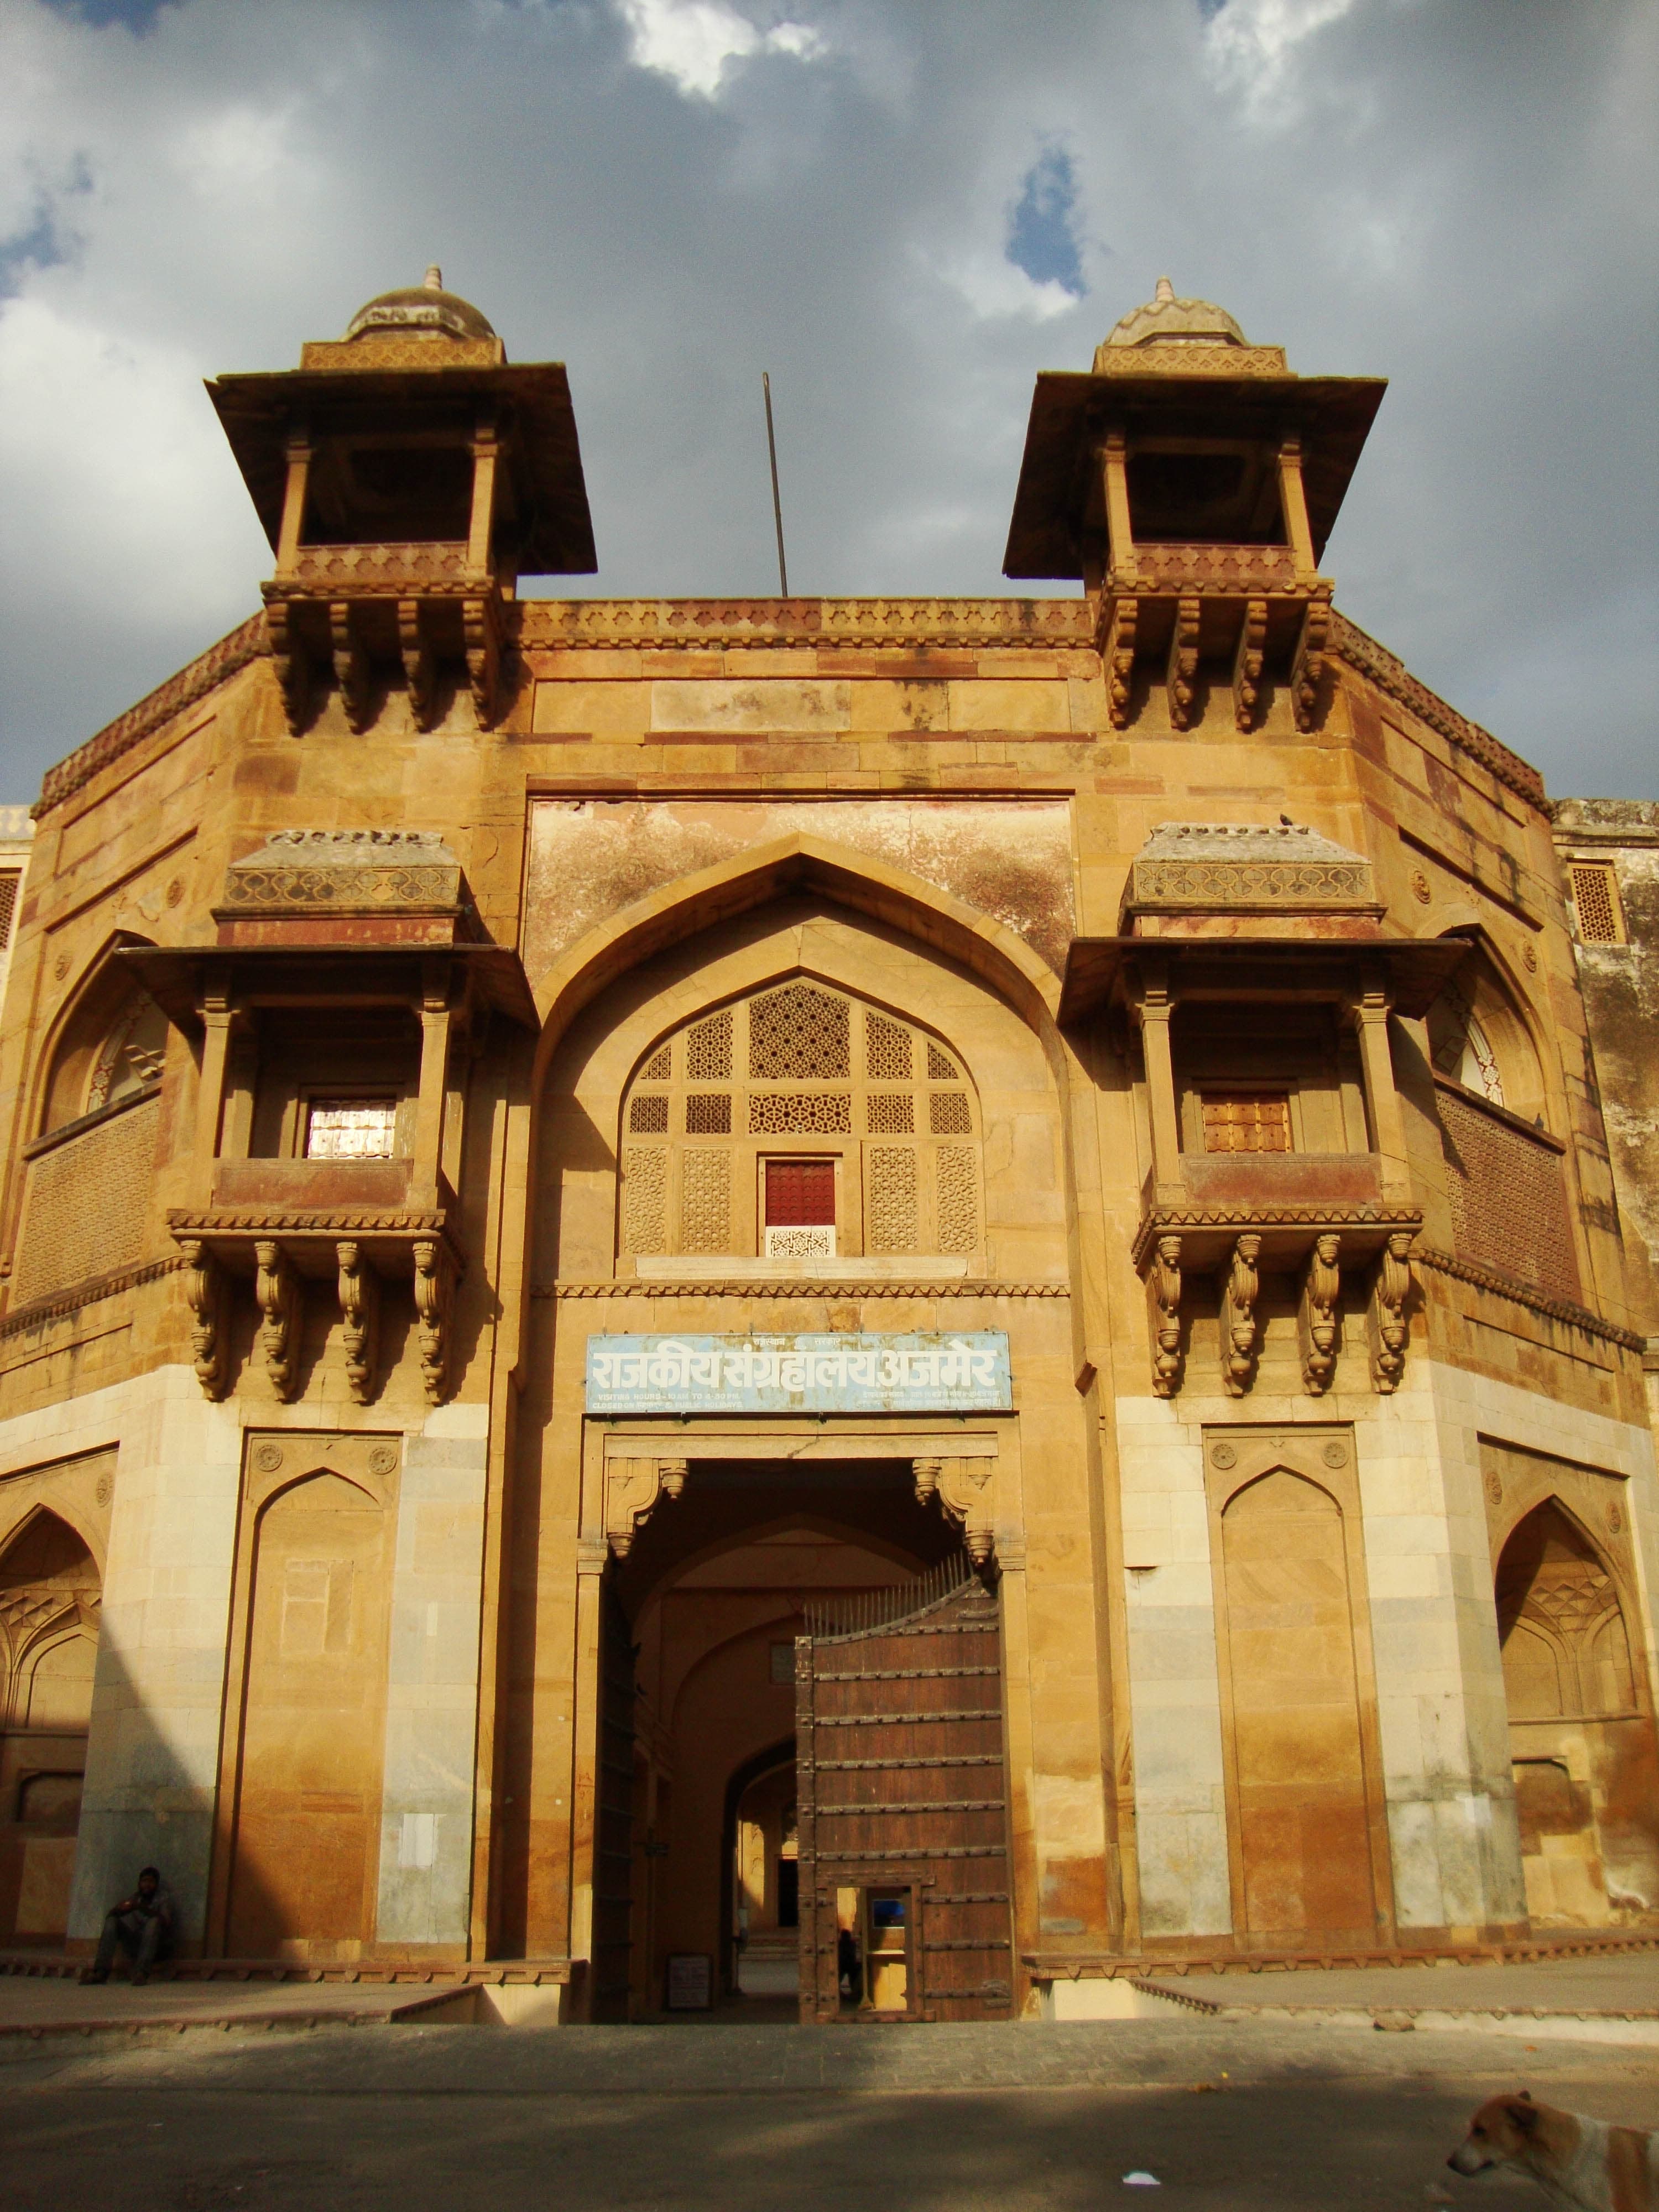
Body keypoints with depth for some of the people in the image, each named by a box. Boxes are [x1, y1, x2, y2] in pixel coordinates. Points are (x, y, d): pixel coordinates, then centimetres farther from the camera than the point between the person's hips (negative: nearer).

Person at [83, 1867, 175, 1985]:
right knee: (112, 1921, -13)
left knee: (154, 1922, -32)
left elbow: (165, 1922, -17)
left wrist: (141, 1908, -30)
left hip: (156, 1948, -4)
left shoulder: (163, 1898, 3)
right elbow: (109, 1915, 1)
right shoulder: (133, 1899, 14)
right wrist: (119, 1910, -23)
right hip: (135, 1947, 4)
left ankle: (141, 1973, -46)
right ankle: (101, 1972, -28)